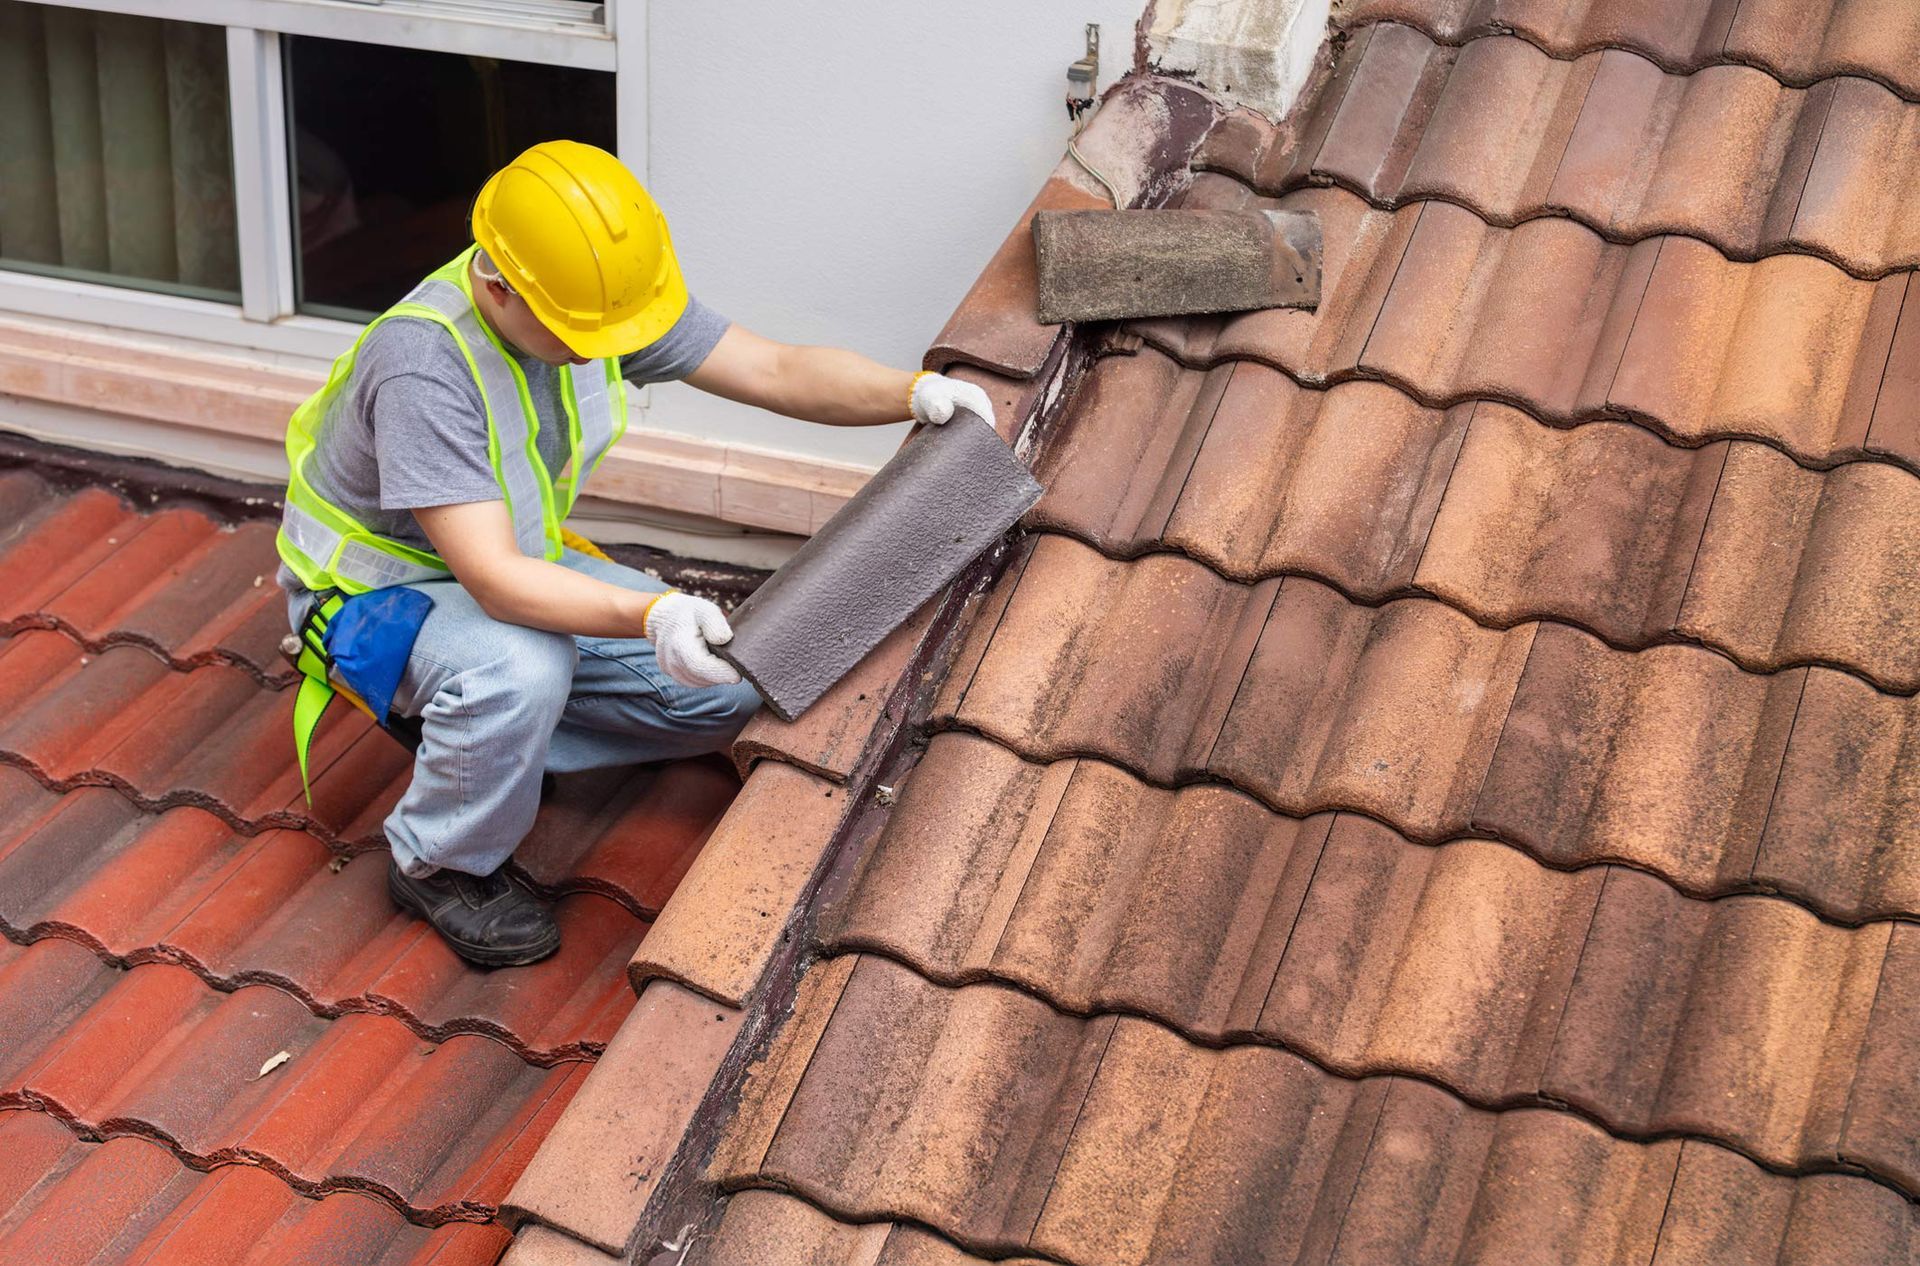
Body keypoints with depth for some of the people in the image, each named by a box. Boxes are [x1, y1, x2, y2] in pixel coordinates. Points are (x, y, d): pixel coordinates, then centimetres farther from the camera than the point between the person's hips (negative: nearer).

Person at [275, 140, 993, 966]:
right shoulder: (423, 364, -36)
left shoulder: (598, 298, -15)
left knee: (728, 686, -4)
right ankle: (439, 865, -10)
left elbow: (778, 372, -12)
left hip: (523, 563, 7)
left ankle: (475, 735, 10)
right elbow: (494, 580, -41)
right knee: (522, 668, -40)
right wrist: (650, 615, -55)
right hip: (377, 589, -7)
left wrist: (915, 393, -29)